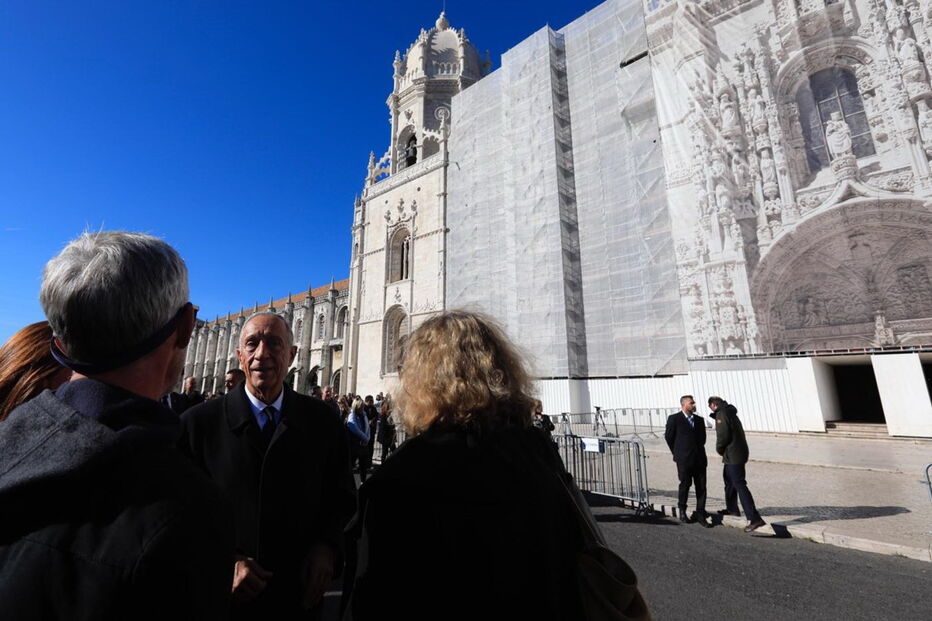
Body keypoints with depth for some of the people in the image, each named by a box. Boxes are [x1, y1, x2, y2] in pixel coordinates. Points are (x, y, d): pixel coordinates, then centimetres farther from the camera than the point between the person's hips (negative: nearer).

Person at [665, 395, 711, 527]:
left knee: (701, 487, 4)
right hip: (684, 459, -4)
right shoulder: (674, 419, -7)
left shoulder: (699, 420, 9)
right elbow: (669, 437, -1)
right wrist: (678, 453, 7)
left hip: (699, 458, 4)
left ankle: (700, 515, 15)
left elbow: (702, 437, 19)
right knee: (685, 485, 6)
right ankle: (682, 511, 25)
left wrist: (698, 451, 14)